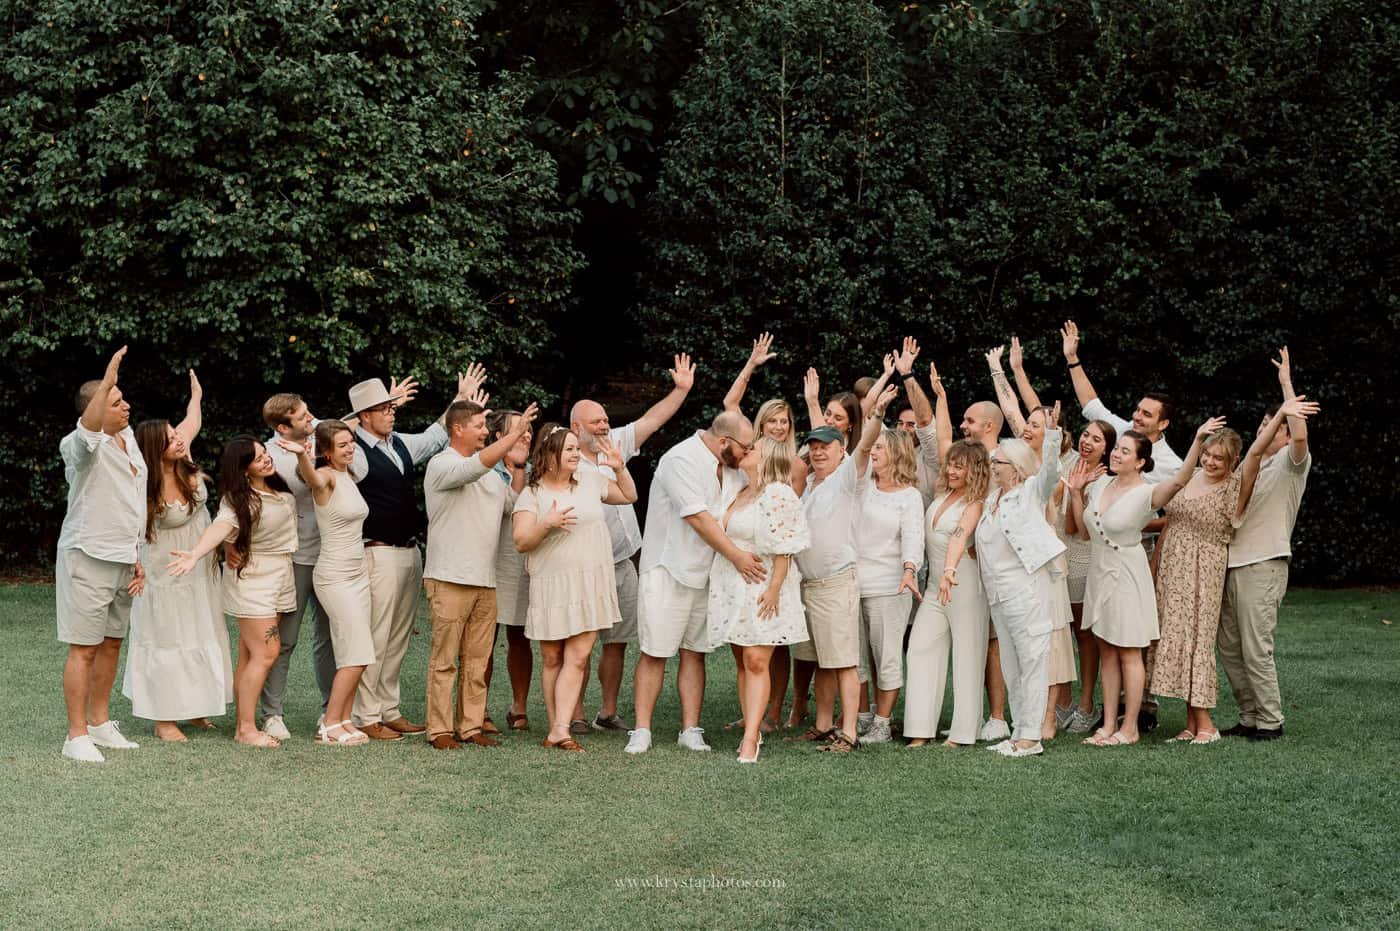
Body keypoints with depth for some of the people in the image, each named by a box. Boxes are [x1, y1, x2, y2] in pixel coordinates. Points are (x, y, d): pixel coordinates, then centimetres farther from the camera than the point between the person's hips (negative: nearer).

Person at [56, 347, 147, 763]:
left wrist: (138, 558, 17)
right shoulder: (82, 446, -13)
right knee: (84, 647, -5)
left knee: (112, 643, 13)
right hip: (87, 559, -8)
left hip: (122, 559, 8)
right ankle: (77, 736, 0)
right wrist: (107, 380, -51)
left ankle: (100, 723, 24)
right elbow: (88, 428, -40)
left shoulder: (128, 440, 11)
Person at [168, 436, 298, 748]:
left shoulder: (280, 488, 7)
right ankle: (246, 728, -6)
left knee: (249, 656, 6)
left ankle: (243, 725, 7)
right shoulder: (238, 500, -16)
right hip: (252, 579, -7)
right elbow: (220, 527, -34)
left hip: (279, 579, 7)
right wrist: (195, 554, -51)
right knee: (265, 653, -11)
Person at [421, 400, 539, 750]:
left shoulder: (489, 472, 19)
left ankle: (470, 726, 13)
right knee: (444, 660, -3)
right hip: (449, 579, -7)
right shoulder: (441, 464, -5)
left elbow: (517, 503, 17)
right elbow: (476, 465, -24)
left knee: (477, 661, 8)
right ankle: (440, 730, 1)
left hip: (485, 581, 7)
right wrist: (516, 433, -25)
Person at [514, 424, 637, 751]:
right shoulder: (532, 494, -2)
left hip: (591, 585, 2)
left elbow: (629, 496, 21)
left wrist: (619, 468, 5)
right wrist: (546, 524, -23)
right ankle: (556, 727, 15)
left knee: (577, 657, -7)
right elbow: (521, 542, -7)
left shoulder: (591, 481, 7)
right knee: (552, 659, 6)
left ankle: (560, 730, -9)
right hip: (551, 588, -2)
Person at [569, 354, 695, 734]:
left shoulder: (615, 445, 6)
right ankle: (576, 716, 5)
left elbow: (651, 420, 7)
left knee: (617, 642, 10)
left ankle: (608, 713, 18)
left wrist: (681, 389, 1)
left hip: (623, 566, 7)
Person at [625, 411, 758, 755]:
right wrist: (737, 557, -21)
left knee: (694, 652, 7)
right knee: (654, 653, -4)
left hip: (705, 571, 7)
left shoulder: (731, 468, 10)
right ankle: (641, 732, 2)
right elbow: (698, 517, -21)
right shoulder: (681, 460, -16)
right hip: (668, 569, -7)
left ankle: (690, 730, 11)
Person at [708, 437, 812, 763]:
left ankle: (750, 739, -14)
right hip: (732, 588, 8)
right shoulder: (740, 494, 17)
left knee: (756, 662, -11)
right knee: (742, 662, 7)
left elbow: (784, 547, -14)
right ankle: (752, 730, 12)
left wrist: (774, 588, -19)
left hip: (762, 589, -8)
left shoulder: (777, 494, -10)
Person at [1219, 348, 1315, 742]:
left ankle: (1270, 721, 0)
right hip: (1232, 563, 8)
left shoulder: (1291, 463, -3)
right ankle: (1250, 718, 16)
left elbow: (1301, 435, -26)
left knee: (1256, 649, -9)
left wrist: (1286, 383, -22)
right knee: (1229, 646, 8)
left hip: (1263, 565, -8)